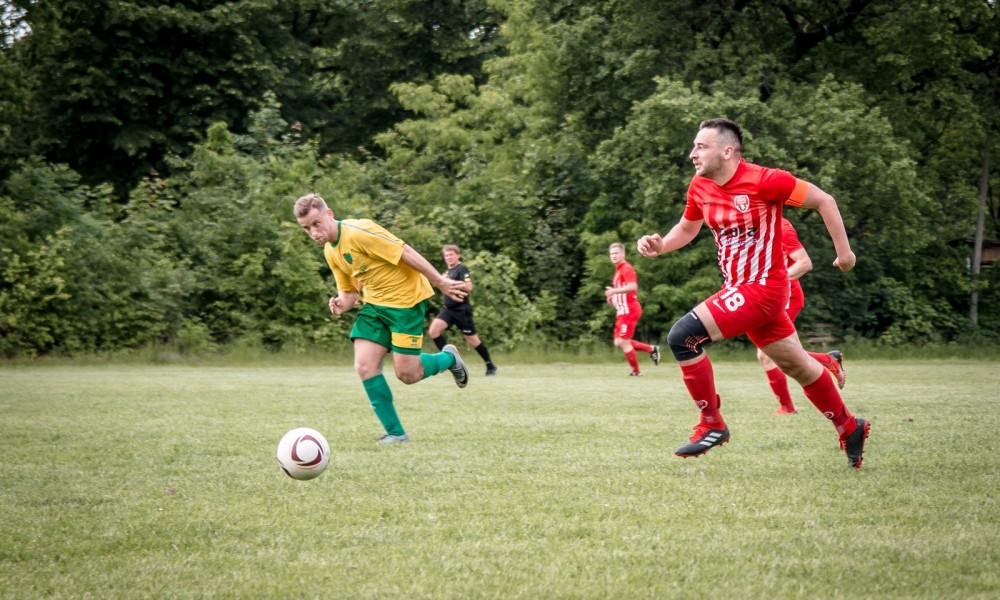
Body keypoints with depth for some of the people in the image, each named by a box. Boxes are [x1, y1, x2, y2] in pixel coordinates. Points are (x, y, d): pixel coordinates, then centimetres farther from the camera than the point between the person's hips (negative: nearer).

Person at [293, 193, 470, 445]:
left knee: (406, 374, -8)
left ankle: (448, 358, 25)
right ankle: (396, 433, 2)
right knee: (364, 366, -8)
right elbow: (349, 291, 16)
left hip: (405, 299, -8)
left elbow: (405, 252, -22)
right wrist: (342, 304, -9)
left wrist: (440, 282, -21)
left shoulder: (358, 231, -22)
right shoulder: (330, 252, 6)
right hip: (374, 303, 8)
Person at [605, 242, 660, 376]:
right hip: (622, 311, 10)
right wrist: (612, 297, 12)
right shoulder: (618, 270, 17)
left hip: (629, 311, -10)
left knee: (623, 342, -7)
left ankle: (636, 371, 6)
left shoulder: (626, 268, -13)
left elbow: (633, 286, -29)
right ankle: (651, 349, 17)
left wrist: (614, 291, -25)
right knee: (619, 342, 9)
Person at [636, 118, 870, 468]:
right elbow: (687, 229, 20)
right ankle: (850, 428, 35)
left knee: (683, 337, -19)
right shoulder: (699, 187, 2)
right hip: (737, 288, 8)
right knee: (797, 365, 18)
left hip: (762, 288, -8)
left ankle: (712, 425, -5)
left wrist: (844, 251, -4)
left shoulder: (763, 181, -19)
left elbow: (823, 201, -9)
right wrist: (660, 245, -1)